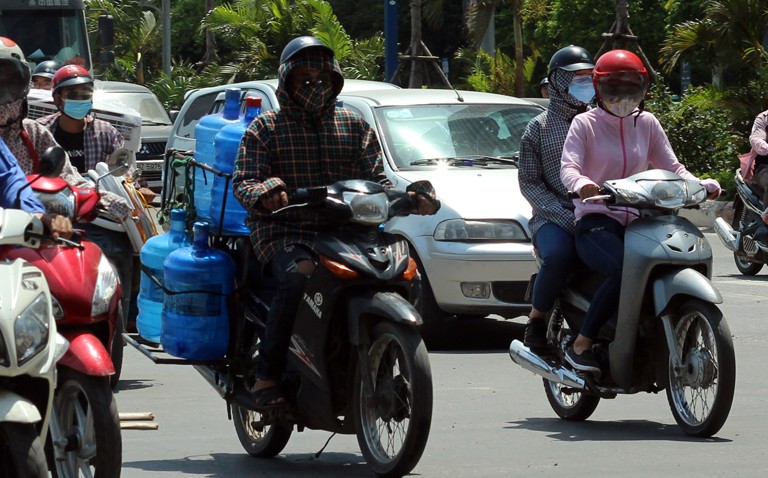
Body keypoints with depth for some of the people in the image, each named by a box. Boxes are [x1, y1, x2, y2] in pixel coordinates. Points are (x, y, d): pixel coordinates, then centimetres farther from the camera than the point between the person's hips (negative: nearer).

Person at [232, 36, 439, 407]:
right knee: (299, 276, -37)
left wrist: (411, 199, -8)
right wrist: (264, 192, -25)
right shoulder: (265, 128, 11)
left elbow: (375, 181, 13)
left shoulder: (355, 127, 21)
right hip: (285, 233, -4)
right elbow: (242, 181, -1)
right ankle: (267, 375, -32)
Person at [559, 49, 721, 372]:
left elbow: (672, 167, 13)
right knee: (625, 269, -36)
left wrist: (701, 185, -7)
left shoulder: (647, 124, 15)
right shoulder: (585, 124, 2)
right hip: (595, 224, -5)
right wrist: (582, 184, -35)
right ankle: (581, 346, -25)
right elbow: (568, 167, -12)